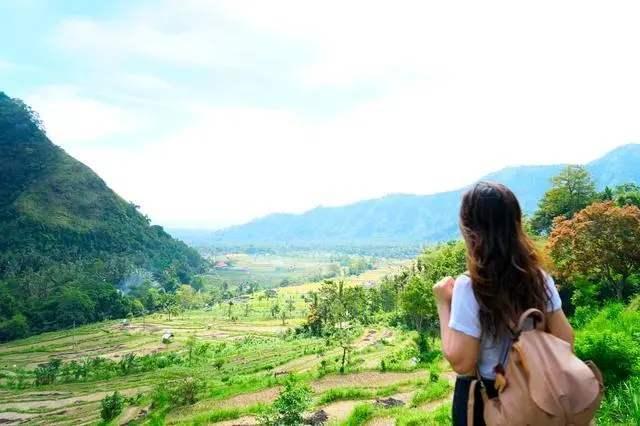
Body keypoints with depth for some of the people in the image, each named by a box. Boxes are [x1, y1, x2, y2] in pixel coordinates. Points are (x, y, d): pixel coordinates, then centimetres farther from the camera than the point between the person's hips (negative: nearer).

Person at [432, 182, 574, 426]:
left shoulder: (469, 286, -26)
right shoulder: (538, 277, -9)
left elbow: (461, 363, -23)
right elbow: (565, 339, -1)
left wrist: (443, 304, -16)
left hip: (482, 396, -4)